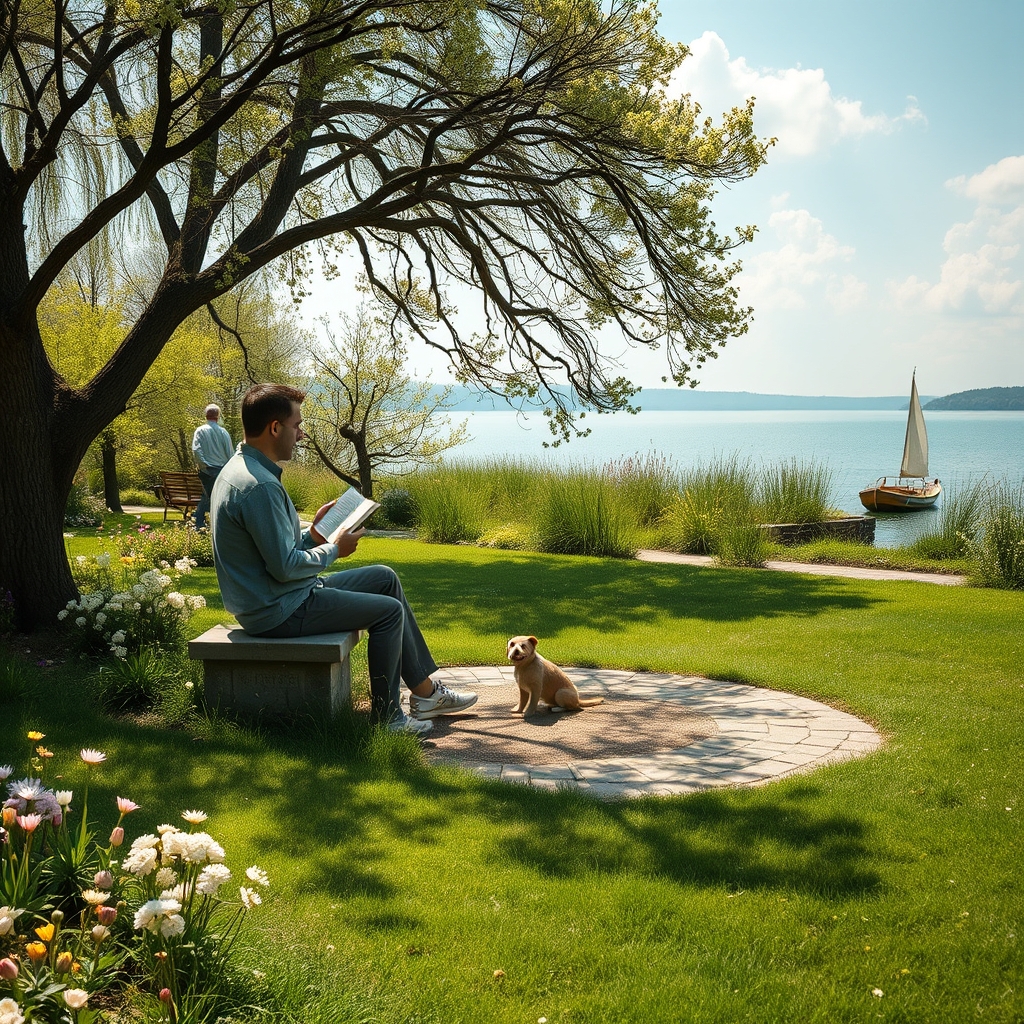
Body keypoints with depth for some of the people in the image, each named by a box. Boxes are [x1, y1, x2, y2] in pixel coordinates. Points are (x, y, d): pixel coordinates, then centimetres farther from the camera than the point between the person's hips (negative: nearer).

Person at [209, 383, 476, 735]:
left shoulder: (243, 469, 9)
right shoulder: (259, 486, -26)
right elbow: (284, 566, -26)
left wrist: (314, 534, 4)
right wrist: (333, 549, -10)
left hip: (272, 598, 11)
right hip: (279, 611, -11)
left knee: (385, 578, 15)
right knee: (389, 611, -6)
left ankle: (425, 691, 19)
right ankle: (386, 716, 9)